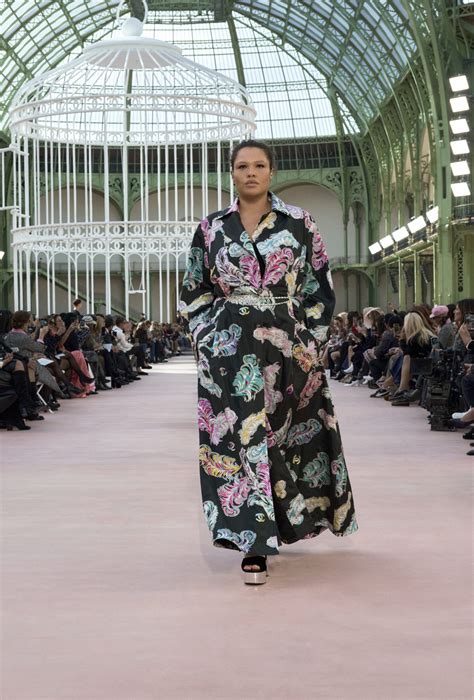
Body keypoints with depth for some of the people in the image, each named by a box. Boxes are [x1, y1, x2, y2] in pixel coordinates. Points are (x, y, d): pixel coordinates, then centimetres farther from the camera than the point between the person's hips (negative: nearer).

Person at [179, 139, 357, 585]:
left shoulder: (298, 222, 3)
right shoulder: (211, 227, 7)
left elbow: (319, 285, 5)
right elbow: (195, 291, 12)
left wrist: (311, 340, -2)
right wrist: (206, 338, 2)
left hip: (287, 343, 0)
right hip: (229, 348, 0)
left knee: (283, 432, 4)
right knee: (241, 435, -5)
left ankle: (274, 524, 21)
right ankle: (255, 541, -2)